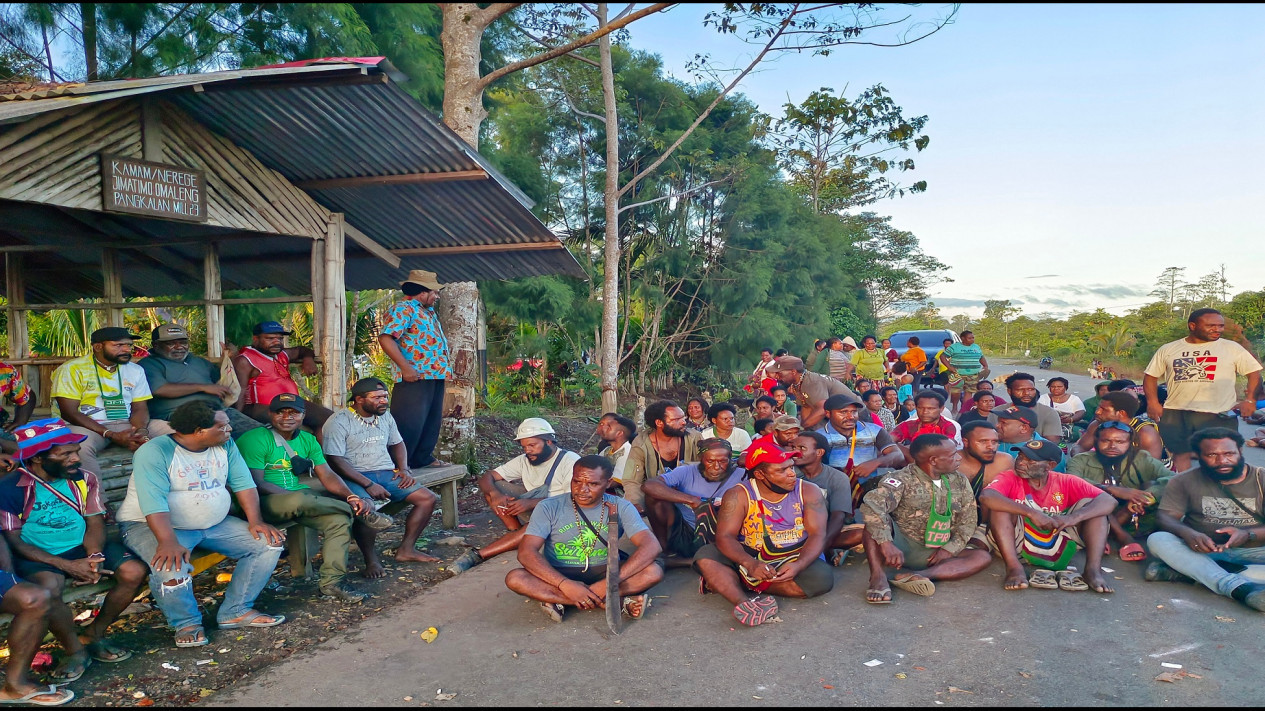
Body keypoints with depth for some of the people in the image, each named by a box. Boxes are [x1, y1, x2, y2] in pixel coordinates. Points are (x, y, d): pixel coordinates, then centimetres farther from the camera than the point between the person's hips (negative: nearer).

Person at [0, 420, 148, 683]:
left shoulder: (85, 479, -2)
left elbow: (94, 524, 1)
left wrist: (94, 556, -21)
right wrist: (67, 565, -20)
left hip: (83, 547, 4)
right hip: (37, 555, -4)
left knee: (134, 572, -19)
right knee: (48, 588, -37)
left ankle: (93, 635, 4)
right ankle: (75, 651, -10)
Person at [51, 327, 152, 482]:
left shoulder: (135, 370, 11)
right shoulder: (72, 369, -4)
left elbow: (140, 408, 8)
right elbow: (69, 412, -10)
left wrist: (141, 431, -18)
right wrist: (112, 435, -20)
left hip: (125, 425, 4)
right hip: (85, 426, -4)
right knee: (81, 446, -39)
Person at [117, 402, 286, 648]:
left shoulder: (225, 445, 1)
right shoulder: (154, 452, -20)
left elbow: (243, 482, 1)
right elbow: (154, 502, -30)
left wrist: (255, 522, -11)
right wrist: (168, 542, -42)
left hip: (214, 524, 6)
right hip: (150, 525, -6)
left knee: (270, 543, -6)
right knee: (171, 567, -37)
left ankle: (235, 612, 3)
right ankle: (186, 623, -6)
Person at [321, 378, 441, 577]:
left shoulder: (385, 416, 15)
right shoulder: (339, 421, -8)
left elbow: (397, 443, 28)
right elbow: (335, 460, -16)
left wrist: (403, 469, 9)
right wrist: (368, 484, -22)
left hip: (386, 473, 7)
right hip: (354, 477, -7)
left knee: (427, 498, -7)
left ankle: (406, 550, 2)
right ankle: (371, 560, -14)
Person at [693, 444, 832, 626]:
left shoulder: (808, 491, -3)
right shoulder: (738, 495, -7)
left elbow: (817, 535, -10)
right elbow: (725, 537, -15)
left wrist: (798, 566, -30)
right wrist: (750, 565, -35)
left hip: (794, 562, 1)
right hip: (749, 559, -1)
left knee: (823, 578, -30)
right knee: (705, 556, -22)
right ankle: (744, 602, -45)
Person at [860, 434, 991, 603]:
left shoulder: (960, 482, 5)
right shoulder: (902, 480, -14)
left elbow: (968, 521, 9)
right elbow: (871, 504, -30)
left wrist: (950, 549, -8)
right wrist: (886, 543, -39)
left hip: (934, 553, 5)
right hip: (900, 546, -5)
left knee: (983, 556, -16)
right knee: (877, 520, -29)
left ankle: (916, 575, -32)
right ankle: (878, 577, -37)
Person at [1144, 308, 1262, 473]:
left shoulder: (1232, 348, 4)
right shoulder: (1168, 350, 7)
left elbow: (1254, 372, 5)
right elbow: (1151, 376, 11)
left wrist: (1249, 400, -8)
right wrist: (1153, 402, -2)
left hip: (1219, 414, -1)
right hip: (1175, 414, 2)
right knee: (1180, 454, 9)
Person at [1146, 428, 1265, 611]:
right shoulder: (1184, 481, 3)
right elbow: (1165, 516, -5)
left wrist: (1248, 534, -27)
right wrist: (1187, 533, -28)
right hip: (1202, 550, 0)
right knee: (1157, 539, -30)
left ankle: (1189, 571, -36)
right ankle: (1239, 587, -47)